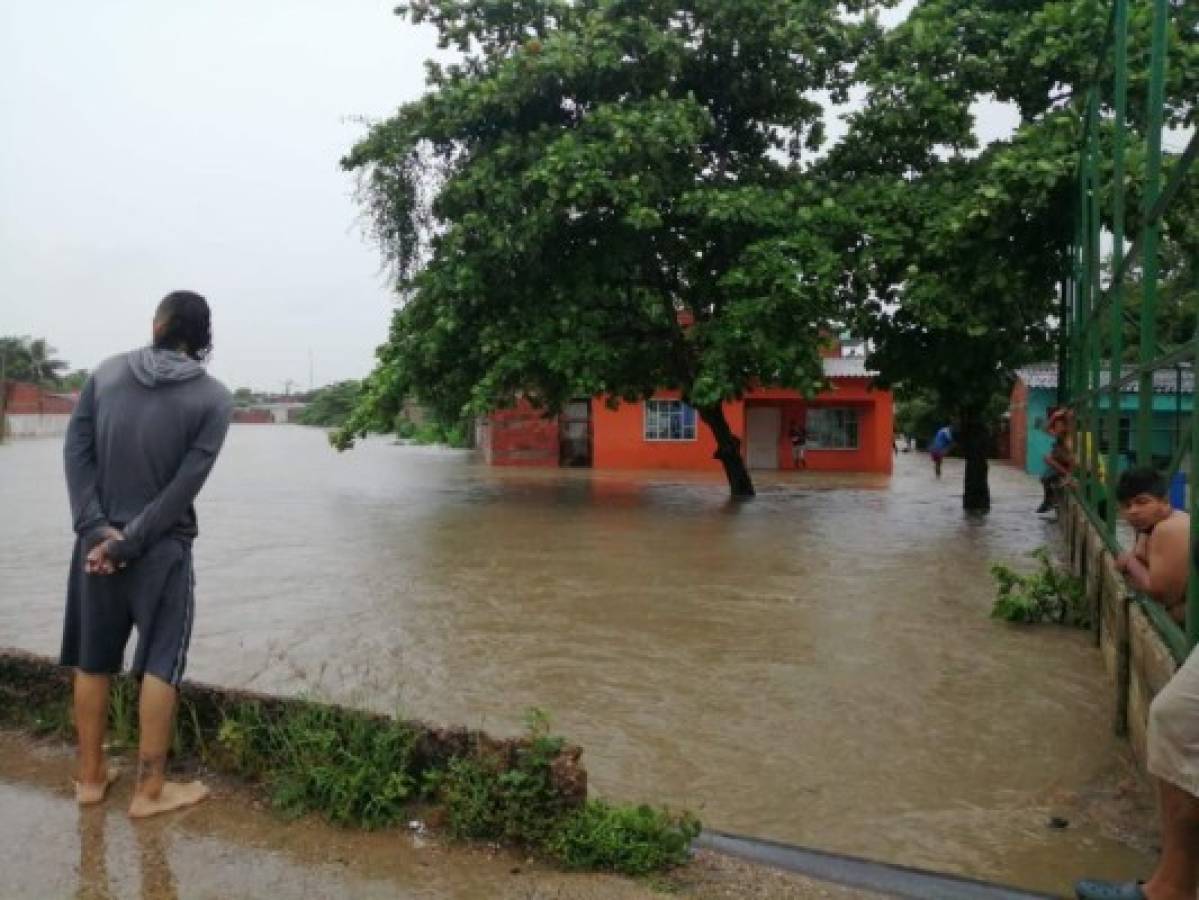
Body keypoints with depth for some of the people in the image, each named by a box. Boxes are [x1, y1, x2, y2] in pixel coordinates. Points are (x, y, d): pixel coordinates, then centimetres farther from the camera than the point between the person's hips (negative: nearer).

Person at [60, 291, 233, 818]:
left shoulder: (107, 372, 2)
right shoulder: (214, 398, -8)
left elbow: (76, 450, -5)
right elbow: (184, 486, -14)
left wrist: (97, 528, -10)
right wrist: (128, 543, -11)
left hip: (97, 539, 4)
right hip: (162, 548, -4)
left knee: (91, 661, 15)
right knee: (160, 666, 6)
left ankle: (90, 777, 28)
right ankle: (149, 790, 13)